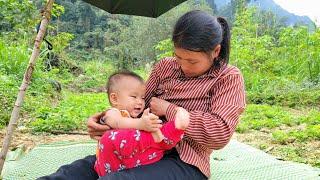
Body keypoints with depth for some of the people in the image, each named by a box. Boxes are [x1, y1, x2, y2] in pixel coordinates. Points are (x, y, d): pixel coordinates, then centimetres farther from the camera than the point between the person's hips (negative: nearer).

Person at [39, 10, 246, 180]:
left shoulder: (229, 78, -3)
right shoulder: (165, 67, 12)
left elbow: (220, 134, -17)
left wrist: (168, 109, -13)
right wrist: (102, 119, -6)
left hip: (185, 163, -5)